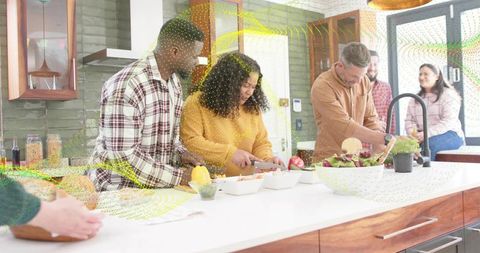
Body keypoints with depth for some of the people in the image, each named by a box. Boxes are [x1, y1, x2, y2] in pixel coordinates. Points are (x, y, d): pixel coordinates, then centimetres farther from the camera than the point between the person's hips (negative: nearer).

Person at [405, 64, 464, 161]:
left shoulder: (448, 94, -2)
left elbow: (449, 122, -14)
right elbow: (409, 120, 7)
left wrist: (427, 134, -26)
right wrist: (414, 134, -15)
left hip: (450, 134, -4)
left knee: (428, 144, -36)